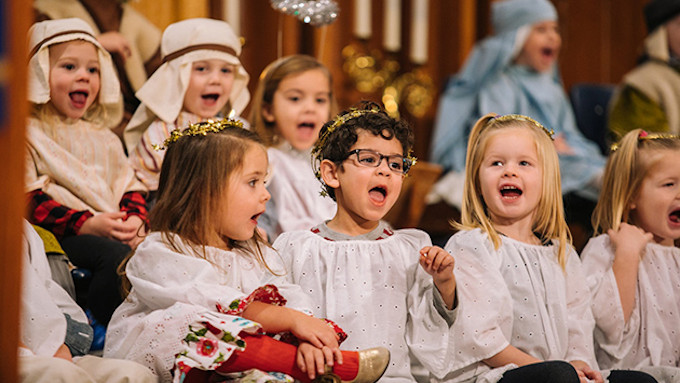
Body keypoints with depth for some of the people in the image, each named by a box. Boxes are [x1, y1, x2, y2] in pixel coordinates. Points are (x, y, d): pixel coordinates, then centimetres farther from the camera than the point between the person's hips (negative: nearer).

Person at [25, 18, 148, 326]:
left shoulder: (103, 138, 25)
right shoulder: (28, 135, 2)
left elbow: (129, 187, 23)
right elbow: (29, 201, -8)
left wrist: (136, 221, -2)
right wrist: (87, 225, -18)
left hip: (115, 231, 6)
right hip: (60, 236, -6)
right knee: (116, 255, -33)